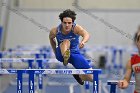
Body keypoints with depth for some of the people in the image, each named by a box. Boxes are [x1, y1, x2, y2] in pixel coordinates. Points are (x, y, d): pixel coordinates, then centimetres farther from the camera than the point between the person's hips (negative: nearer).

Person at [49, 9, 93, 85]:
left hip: (75, 53, 1)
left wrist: (83, 41, -67)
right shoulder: (55, 31, -17)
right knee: (66, 41, -36)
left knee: (91, 78, -6)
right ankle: (65, 58, -63)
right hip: (62, 52, -1)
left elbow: (86, 34, -45)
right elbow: (51, 38, 8)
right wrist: (55, 52, 12)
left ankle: (77, 75, 25)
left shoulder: (76, 28, -24)